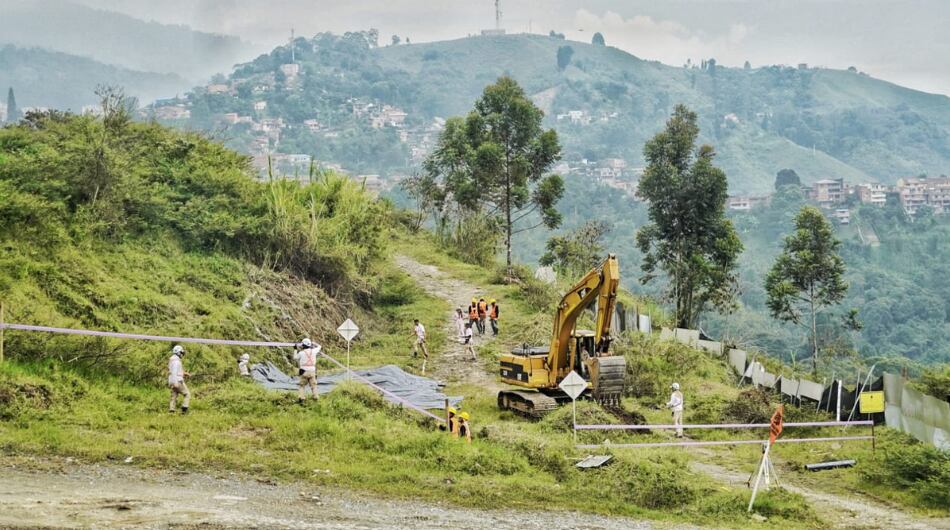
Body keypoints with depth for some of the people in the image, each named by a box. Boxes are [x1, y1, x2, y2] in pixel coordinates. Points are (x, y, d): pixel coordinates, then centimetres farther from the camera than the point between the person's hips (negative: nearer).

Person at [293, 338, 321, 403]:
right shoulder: (313, 351, 0)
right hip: (312, 371, 2)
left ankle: (301, 398, -5)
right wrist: (312, 343, 29)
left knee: (301, 385, 7)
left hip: (304, 372, -2)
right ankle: (315, 397, 8)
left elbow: (295, 358, 11)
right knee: (313, 385, 12)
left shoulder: (301, 353, -7)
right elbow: (319, 347, 21)